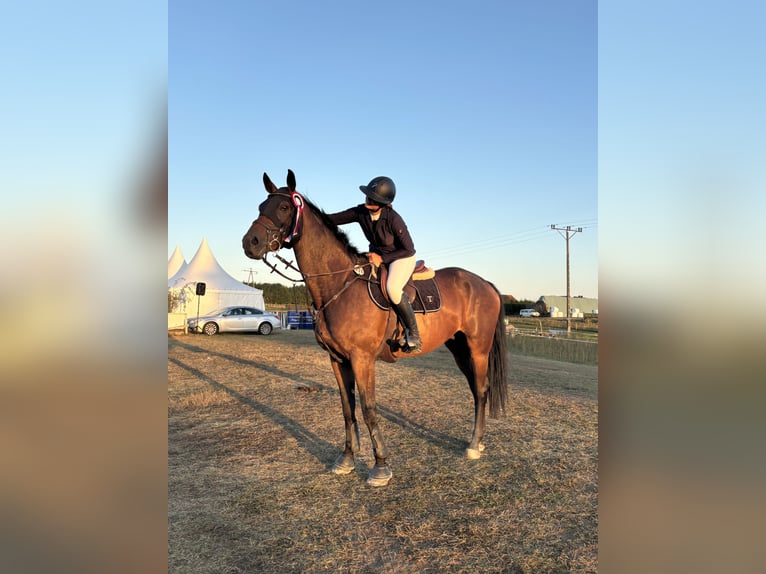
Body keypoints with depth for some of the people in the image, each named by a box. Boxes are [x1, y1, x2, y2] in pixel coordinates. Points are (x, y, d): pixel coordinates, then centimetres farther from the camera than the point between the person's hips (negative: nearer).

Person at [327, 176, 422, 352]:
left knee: (392, 288, -34)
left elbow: (409, 249, -20)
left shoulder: (394, 219, -28)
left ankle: (413, 331, -14)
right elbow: (331, 219, -14)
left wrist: (382, 258, -24)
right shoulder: (361, 212, -14)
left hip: (402, 256, -7)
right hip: (376, 254, 7)